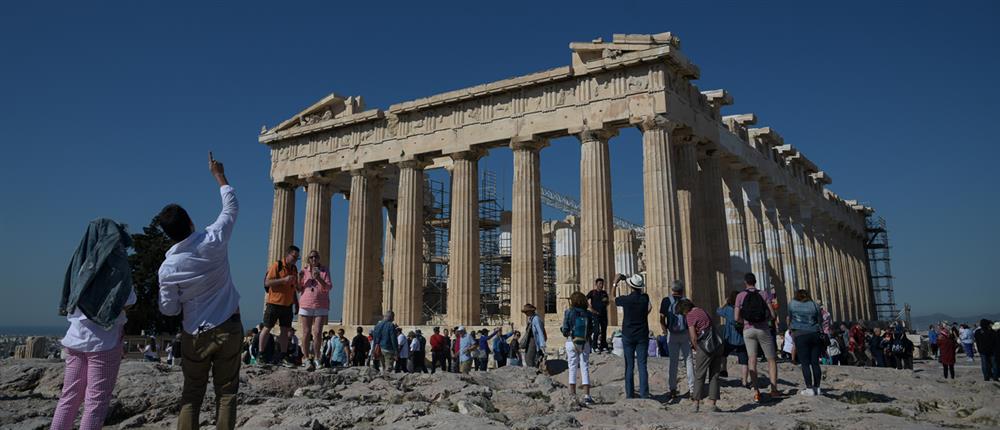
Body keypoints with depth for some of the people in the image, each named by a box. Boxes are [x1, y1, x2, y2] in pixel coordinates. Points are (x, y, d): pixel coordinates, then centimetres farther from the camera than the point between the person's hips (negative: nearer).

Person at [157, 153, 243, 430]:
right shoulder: (213, 240, -14)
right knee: (226, 392, 6)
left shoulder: (168, 268, -11)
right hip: (228, 329, 0)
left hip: (196, 334, 0)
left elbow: (168, 309, -3)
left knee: (192, 393, 14)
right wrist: (219, 175, 12)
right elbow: (232, 208, 2)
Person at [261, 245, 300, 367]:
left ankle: (283, 357, 9)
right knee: (267, 328, 1)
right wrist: (284, 279, -23)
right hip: (274, 303, -6)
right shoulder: (276, 265, -7)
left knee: (286, 330, 4)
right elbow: (267, 282, -13)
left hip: (287, 304, 6)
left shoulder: (294, 269, 13)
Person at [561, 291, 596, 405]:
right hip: (585, 343, 1)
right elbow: (594, 325, -10)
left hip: (571, 343, -1)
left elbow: (565, 330, -10)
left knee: (572, 368, 8)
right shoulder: (588, 313, -1)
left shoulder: (568, 312, -7)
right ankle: (586, 395, -2)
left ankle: (573, 395, 9)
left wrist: (561, 328, 12)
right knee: (585, 368, 5)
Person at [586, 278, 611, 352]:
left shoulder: (604, 293, 14)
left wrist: (607, 300, -2)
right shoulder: (592, 292, -1)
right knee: (596, 330, -10)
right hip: (596, 314, -5)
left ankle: (604, 346, 18)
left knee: (604, 330, 9)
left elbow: (607, 303, 21)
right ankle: (595, 346, -3)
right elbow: (586, 301, -8)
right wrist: (591, 309, -12)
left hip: (604, 314, 5)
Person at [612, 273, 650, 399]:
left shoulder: (625, 299, -12)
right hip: (642, 336, 1)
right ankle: (644, 393, -2)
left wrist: (615, 282, 22)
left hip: (628, 336, -1)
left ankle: (630, 394, 8)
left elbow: (613, 297, 10)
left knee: (629, 366, 5)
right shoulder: (645, 298, -6)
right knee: (642, 365, 2)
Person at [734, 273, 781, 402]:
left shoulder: (740, 296, -1)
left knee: (752, 360, 1)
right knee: (771, 359, 11)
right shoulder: (763, 295, -1)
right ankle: (774, 389, 8)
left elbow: (737, 318, -4)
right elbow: (773, 315, -4)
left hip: (748, 330, 0)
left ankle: (755, 391, -7)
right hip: (763, 329, 0)